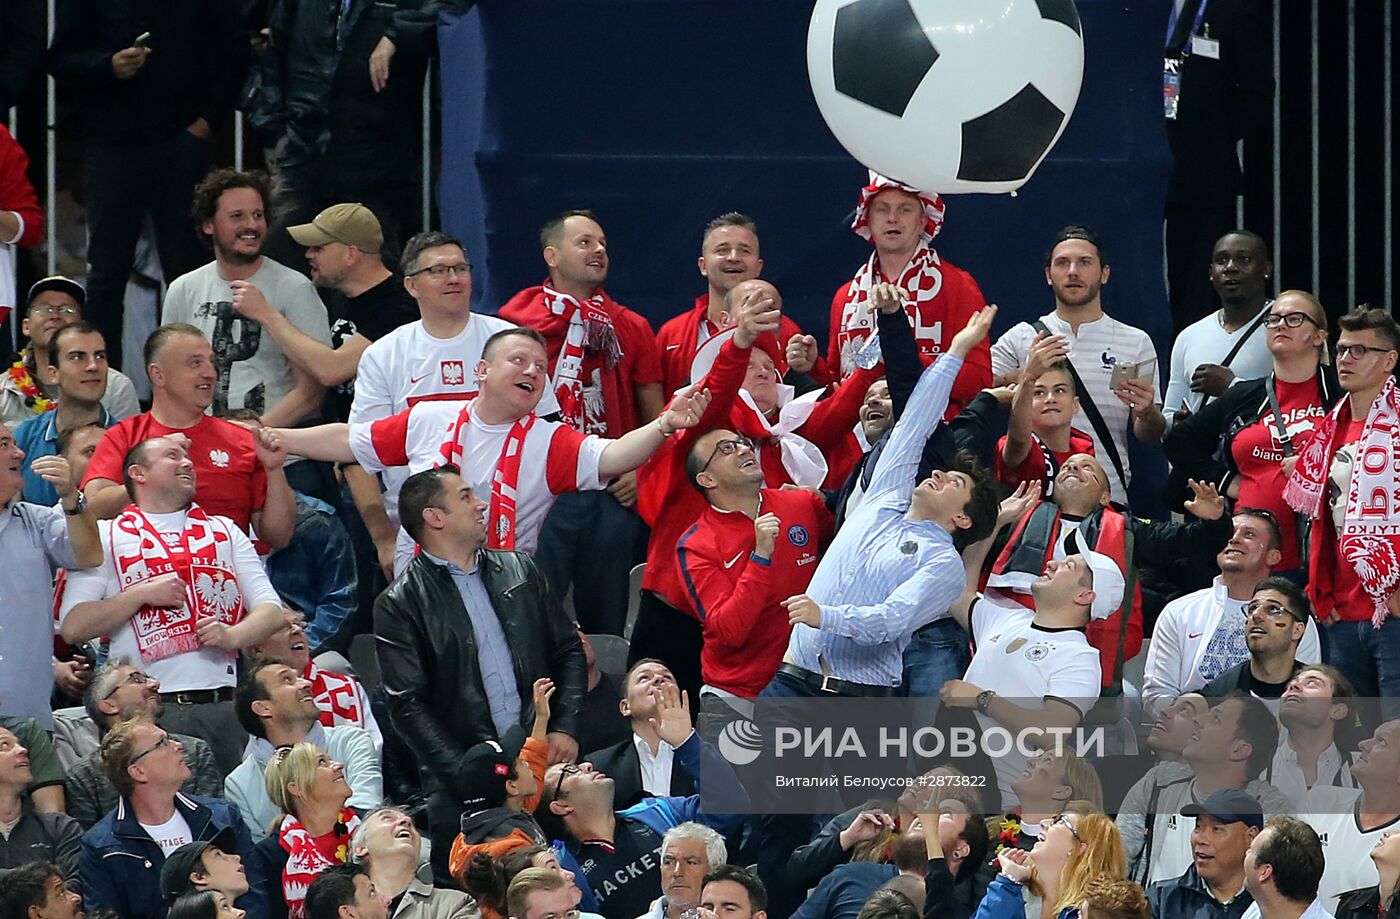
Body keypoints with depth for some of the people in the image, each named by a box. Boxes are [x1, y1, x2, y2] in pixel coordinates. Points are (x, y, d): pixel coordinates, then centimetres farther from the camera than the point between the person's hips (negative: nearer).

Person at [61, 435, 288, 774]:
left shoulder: (224, 531, 22)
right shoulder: (107, 537, 11)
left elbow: (270, 610, 15)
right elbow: (73, 627, 1)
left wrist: (234, 635, -6)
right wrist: (141, 595, -7)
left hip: (226, 704, 3)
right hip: (151, 708, -3)